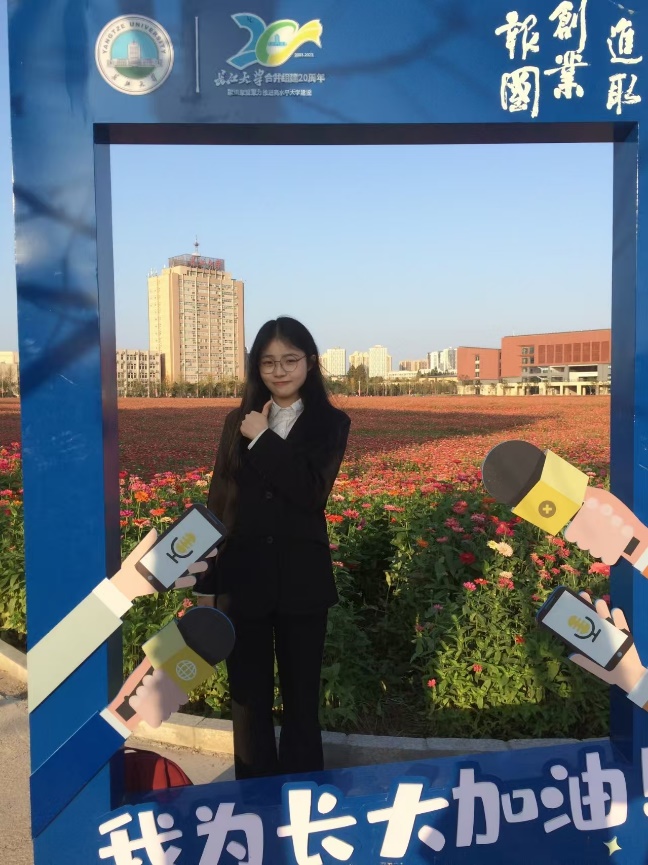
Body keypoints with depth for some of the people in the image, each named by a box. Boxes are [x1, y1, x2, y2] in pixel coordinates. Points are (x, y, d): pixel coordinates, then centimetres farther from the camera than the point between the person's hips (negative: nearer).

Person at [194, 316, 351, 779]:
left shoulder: (331, 423, 0)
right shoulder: (239, 421, 6)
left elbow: (312, 491, -16)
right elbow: (217, 503, 6)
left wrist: (263, 439, -14)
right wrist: (206, 584, 4)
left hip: (302, 581, -2)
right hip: (243, 579, 2)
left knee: (302, 699, 11)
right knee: (249, 700, 12)